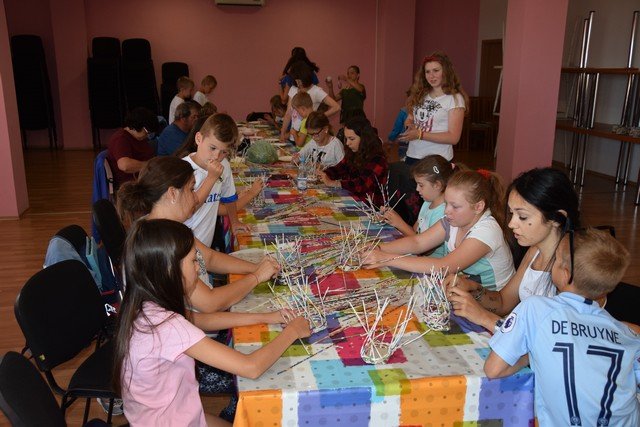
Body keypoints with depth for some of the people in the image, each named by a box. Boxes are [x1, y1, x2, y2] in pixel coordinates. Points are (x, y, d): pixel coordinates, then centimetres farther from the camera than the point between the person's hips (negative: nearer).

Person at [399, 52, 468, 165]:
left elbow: (453, 137, -15)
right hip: (412, 156, 5)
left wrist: (420, 134, -22)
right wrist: (409, 125, -9)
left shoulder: (455, 98, -10)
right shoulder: (421, 95, 7)